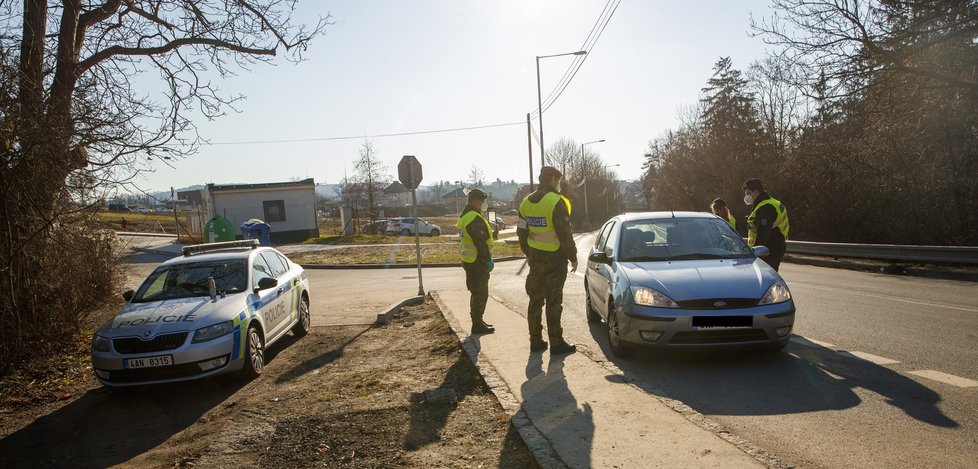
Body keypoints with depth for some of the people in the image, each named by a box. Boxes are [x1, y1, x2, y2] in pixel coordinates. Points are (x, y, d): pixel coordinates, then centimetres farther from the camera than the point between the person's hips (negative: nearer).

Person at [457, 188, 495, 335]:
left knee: (476, 292, 18)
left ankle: (477, 321, 28)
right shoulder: (475, 218, -20)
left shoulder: (463, 216, 14)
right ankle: (478, 325, 3)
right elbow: (481, 242, -23)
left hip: (468, 260, 10)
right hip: (477, 262, -10)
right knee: (481, 293, -3)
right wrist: (488, 260, -17)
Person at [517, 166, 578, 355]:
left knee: (535, 300, 12)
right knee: (553, 302, -1)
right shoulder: (556, 202, -15)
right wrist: (573, 257, -7)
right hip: (555, 258, -6)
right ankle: (556, 343, 5)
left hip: (536, 257, 6)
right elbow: (565, 234, -16)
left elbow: (522, 233, 11)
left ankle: (536, 341, 18)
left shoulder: (526, 203, 6)